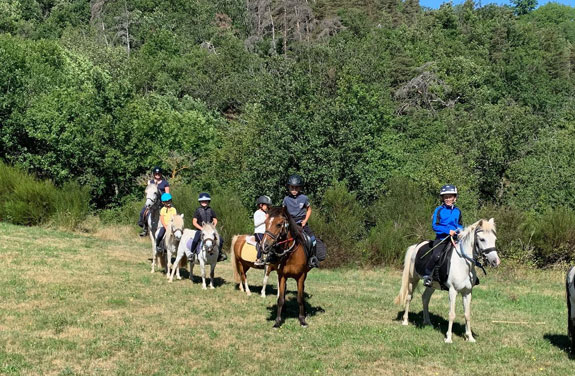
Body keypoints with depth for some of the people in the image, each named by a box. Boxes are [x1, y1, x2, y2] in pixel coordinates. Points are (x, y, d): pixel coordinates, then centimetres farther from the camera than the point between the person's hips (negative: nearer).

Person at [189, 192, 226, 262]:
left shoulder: (211, 210, 11)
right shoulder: (198, 211, 3)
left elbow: (215, 220, 14)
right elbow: (194, 222, -2)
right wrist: (201, 228, -14)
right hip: (200, 230, -3)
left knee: (220, 239, -13)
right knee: (195, 240, -31)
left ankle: (219, 253, 7)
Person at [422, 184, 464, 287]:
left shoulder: (457, 211, 13)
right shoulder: (439, 210, 1)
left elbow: (460, 225, 23)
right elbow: (434, 226, -5)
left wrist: (459, 230, -1)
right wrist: (448, 230, -15)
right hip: (441, 238, -4)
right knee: (436, 255, -26)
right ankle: (427, 275, -9)